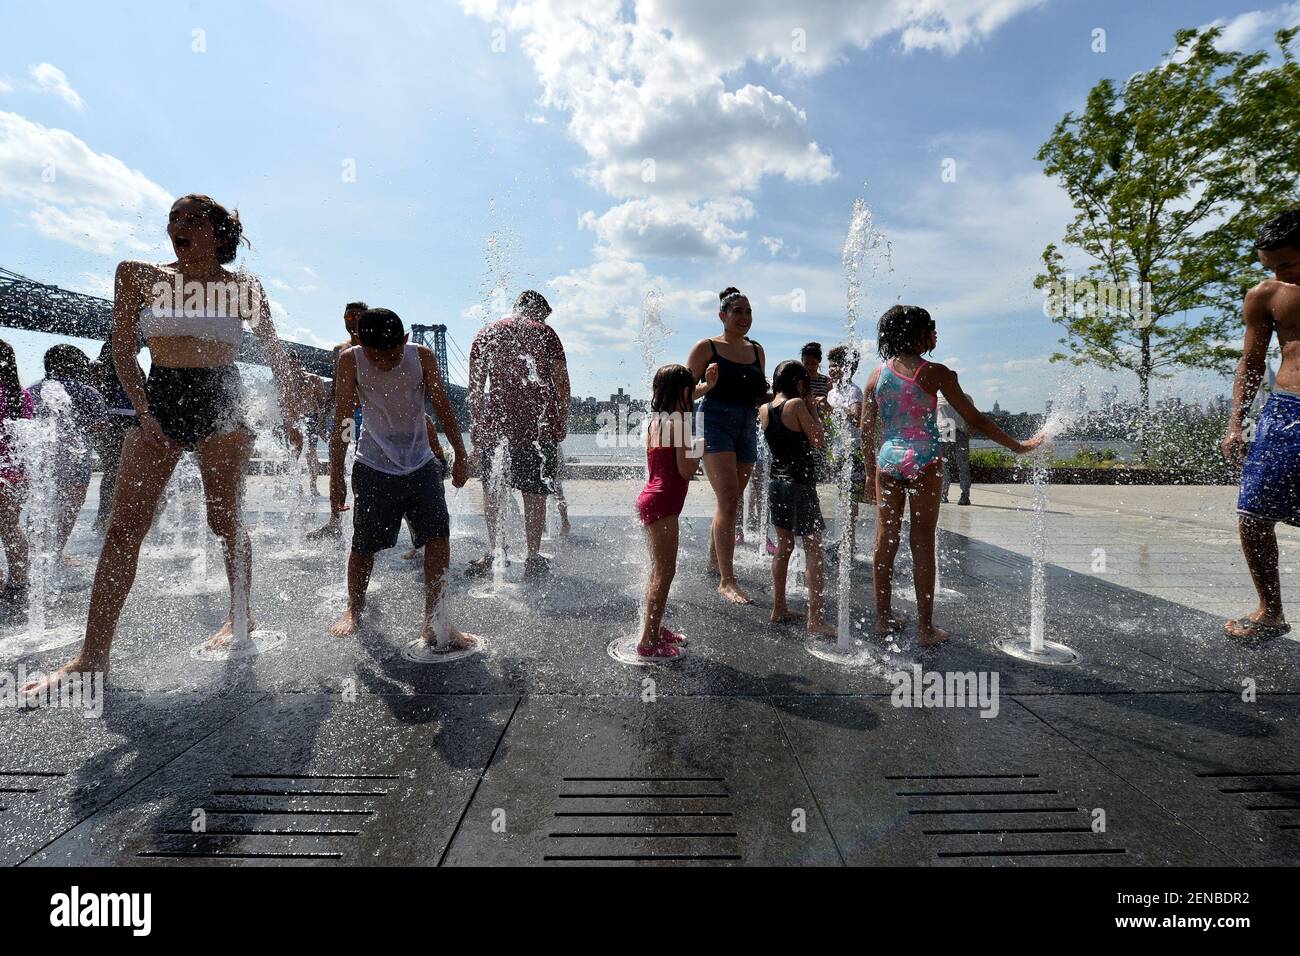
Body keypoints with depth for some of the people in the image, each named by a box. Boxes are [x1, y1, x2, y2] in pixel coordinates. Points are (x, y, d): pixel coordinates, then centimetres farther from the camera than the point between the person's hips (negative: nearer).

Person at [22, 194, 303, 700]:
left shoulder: (244, 287, 3)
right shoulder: (141, 276, 6)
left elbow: (276, 355, 8)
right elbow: (123, 350, 5)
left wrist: (287, 418, 6)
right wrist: (144, 412, -7)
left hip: (222, 402, -2)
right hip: (159, 400, 2)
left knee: (226, 521, 2)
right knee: (123, 528, -3)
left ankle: (241, 616, 21)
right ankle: (93, 654, 1)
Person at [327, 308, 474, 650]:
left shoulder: (422, 357, -4)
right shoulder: (350, 361, -7)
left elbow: (443, 408, 2)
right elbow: (341, 421, -4)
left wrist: (460, 456, 3)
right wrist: (335, 476, -4)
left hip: (421, 465, 1)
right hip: (374, 468, -1)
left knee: (438, 536, -10)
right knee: (364, 545, 7)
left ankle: (435, 622, -2)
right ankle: (354, 610, 34)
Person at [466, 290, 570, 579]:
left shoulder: (485, 333, 12)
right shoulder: (544, 332, 5)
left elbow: (475, 386, 8)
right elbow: (561, 381, 0)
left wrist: (476, 426, 11)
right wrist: (562, 421, 7)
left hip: (495, 422, 2)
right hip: (538, 425, -2)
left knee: (492, 490, 15)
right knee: (534, 493, 5)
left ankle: (494, 552, 20)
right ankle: (533, 559, 10)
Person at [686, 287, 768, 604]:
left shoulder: (756, 350, 15)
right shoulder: (705, 348, 0)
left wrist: (764, 391, 0)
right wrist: (707, 385, -20)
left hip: (747, 427, 6)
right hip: (715, 423, -6)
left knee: (731, 501, 12)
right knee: (729, 500, -18)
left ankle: (714, 562, 32)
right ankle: (727, 580, -16)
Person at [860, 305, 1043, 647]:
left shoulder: (878, 374, 6)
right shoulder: (934, 373, -5)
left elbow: (866, 430, 7)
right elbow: (974, 419, -4)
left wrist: (870, 470, 17)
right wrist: (1017, 446, 4)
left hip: (888, 461, 4)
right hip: (923, 462, -4)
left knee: (885, 541, 10)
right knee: (923, 544, 3)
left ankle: (883, 618, 20)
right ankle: (925, 628, 11)